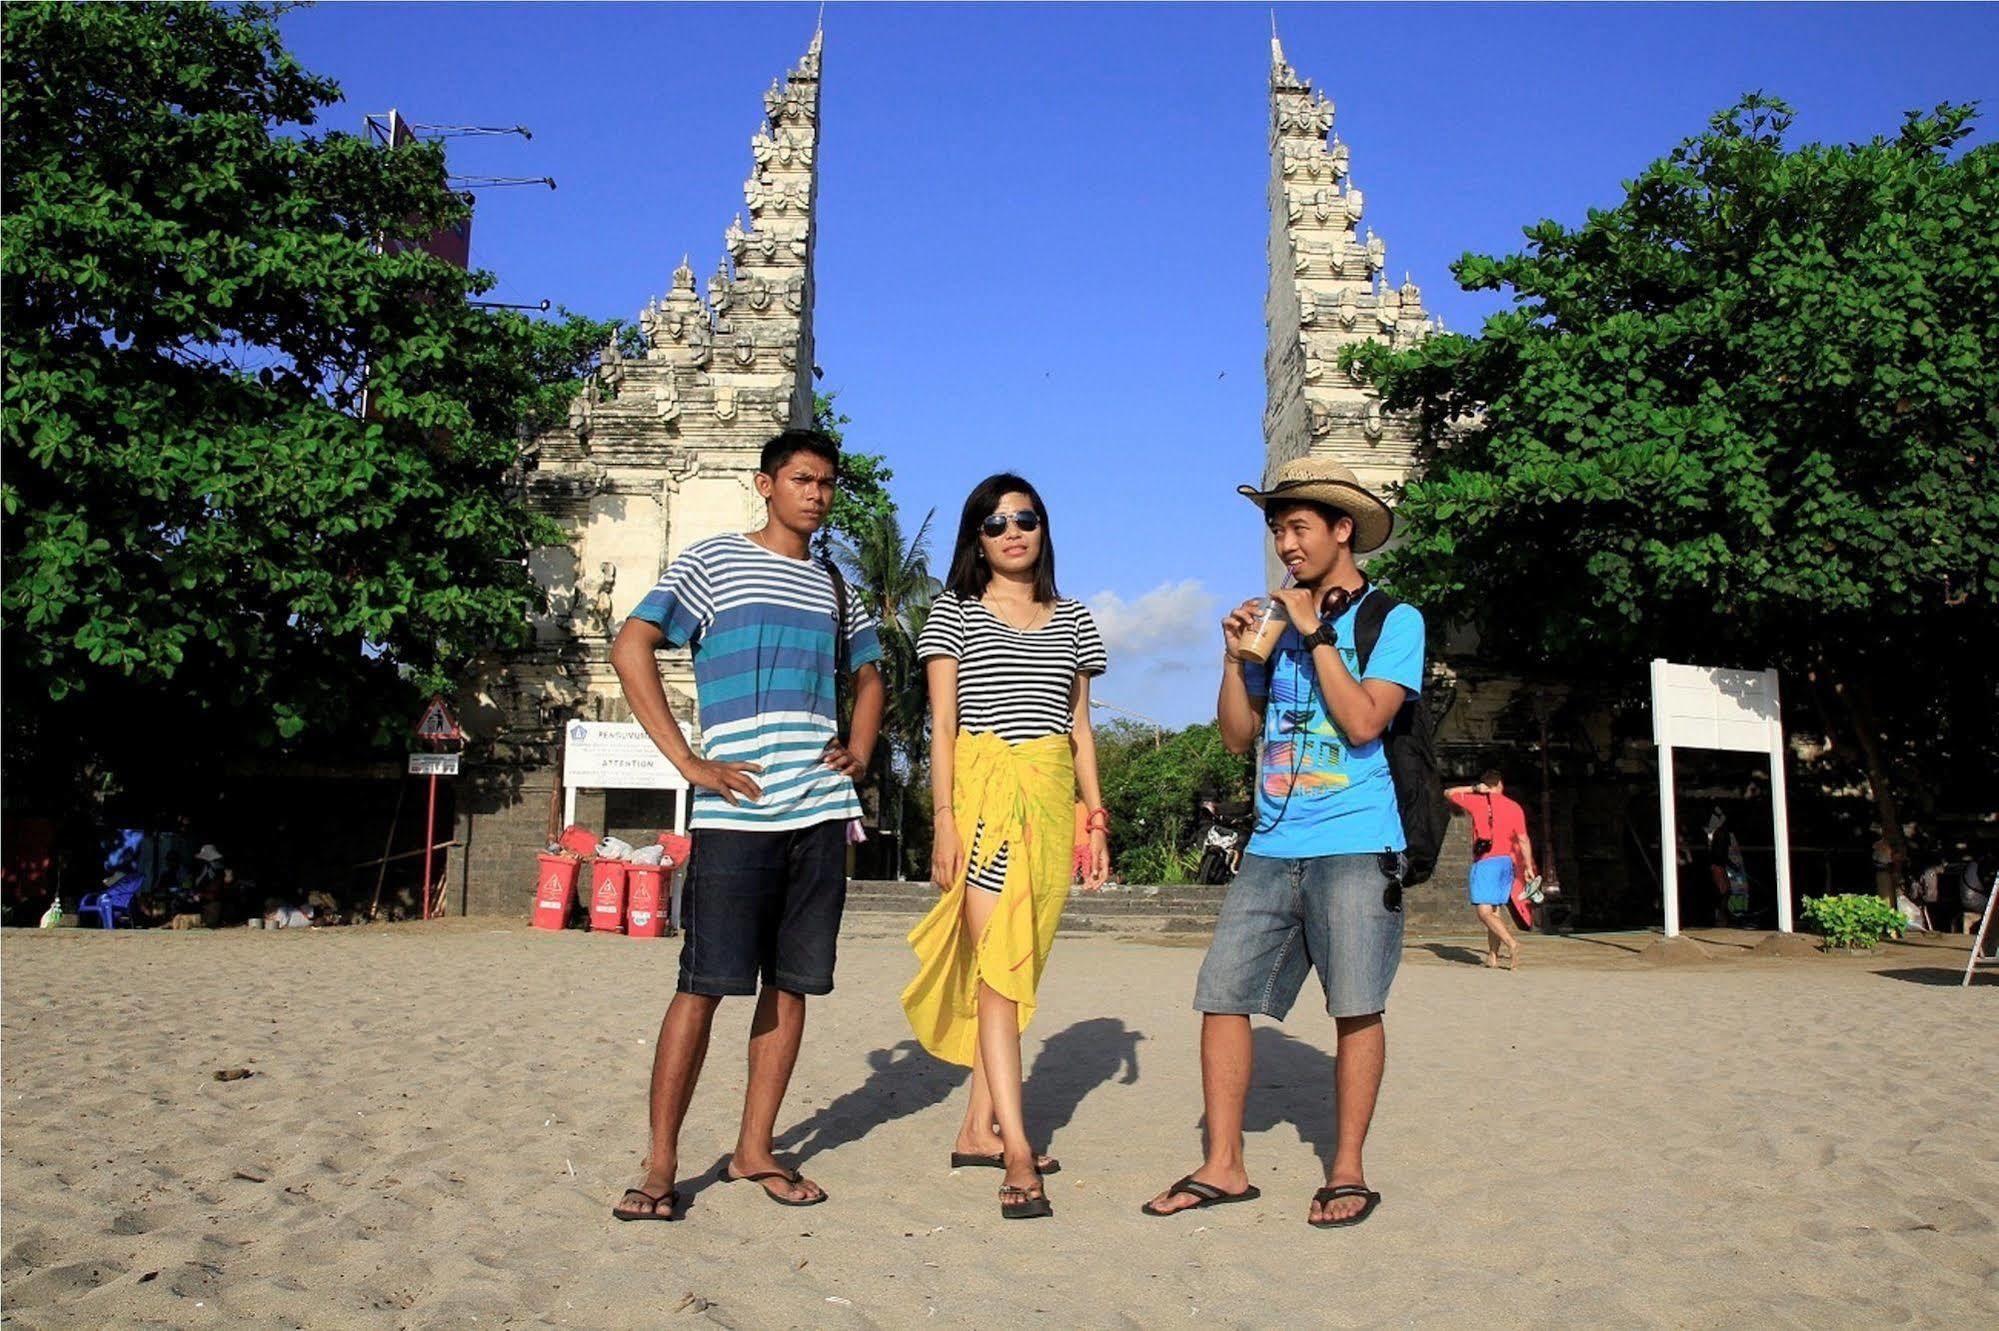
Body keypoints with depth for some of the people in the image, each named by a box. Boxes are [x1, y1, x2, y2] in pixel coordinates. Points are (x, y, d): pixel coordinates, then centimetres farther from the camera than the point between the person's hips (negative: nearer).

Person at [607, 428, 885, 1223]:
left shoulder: (838, 589, 18)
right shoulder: (713, 561, 2)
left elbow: (868, 677, 32)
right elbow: (631, 649, -6)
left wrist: (859, 752, 13)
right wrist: (689, 762, -12)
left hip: (820, 814, 5)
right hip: (735, 815, -5)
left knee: (790, 986, 7)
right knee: (703, 986, -4)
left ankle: (754, 1150, 19)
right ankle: (661, 1165, 6)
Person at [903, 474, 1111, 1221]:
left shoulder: (1073, 620, 16)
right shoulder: (954, 613, 5)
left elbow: (1080, 726, 17)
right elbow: (941, 724, 0)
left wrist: (1096, 819, 12)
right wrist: (944, 820, -9)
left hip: (1052, 797, 5)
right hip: (982, 791, -4)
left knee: (1021, 965, 5)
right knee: (995, 965, -11)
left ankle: (978, 1130, 15)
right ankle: (1018, 1155, -12)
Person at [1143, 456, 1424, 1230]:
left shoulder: (1394, 621, 0)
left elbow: (1362, 721, -14)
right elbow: (1238, 737, 14)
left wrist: (1317, 633, -10)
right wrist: (1235, 657, 0)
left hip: (1354, 847, -5)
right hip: (1271, 847, 5)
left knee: (1355, 1006, -2)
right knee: (1222, 993, 0)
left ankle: (1348, 1172, 12)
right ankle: (1223, 1167, 10)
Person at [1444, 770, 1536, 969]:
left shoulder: (1476, 801, 1)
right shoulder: (1514, 807, 8)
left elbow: (1448, 793, 15)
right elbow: (1523, 840, 5)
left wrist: (1473, 789, 12)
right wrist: (1528, 866, 9)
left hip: (1485, 862, -5)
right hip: (1507, 862, 5)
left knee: (1484, 912, -9)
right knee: (1496, 911, 12)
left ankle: (1512, 944, -27)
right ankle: (1493, 955, 10)